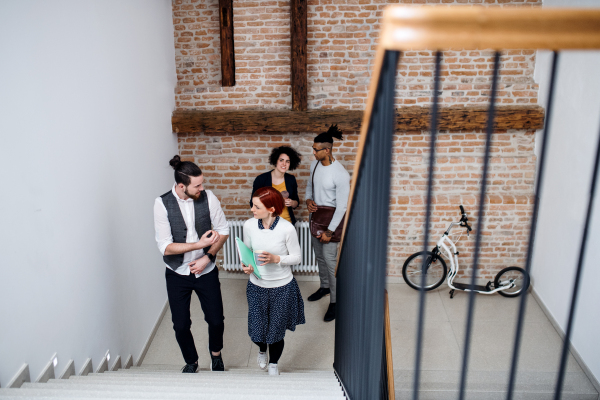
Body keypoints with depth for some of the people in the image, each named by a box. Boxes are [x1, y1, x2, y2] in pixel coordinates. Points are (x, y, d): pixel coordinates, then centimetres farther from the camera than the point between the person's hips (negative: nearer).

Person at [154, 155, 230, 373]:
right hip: (177, 274, -1)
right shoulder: (162, 203, -17)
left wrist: (208, 256, -15)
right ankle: (191, 362, 38)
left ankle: (216, 355, 40)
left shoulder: (208, 197, -13)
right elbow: (165, 246, -18)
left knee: (216, 320, 7)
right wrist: (199, 244, -26)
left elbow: (223, 230, -3)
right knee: (181, 325, 8)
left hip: (206, 271, 1)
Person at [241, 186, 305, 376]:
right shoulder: (249, 225, -11)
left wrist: (275, 259, -26)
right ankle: (262, 349, 50)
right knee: (256, 331, 10)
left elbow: (297, 257, -10)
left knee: (276, 332, 12)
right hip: (257, 286, 3)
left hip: (282, 288, -2)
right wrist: (246, 266, -15)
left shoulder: (287, 229, -21)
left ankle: (273, 364, 44)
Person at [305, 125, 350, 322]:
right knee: (319, 255, 20)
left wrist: (329, 231, -19)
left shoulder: (341, 174, -25)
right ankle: (325, 286, 42)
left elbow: (342, 206, -22)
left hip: (331, 220, -7)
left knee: (330, 259, -3)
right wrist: (308, 200, -7)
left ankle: (335, 301, 9)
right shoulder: (314, 164, -2)